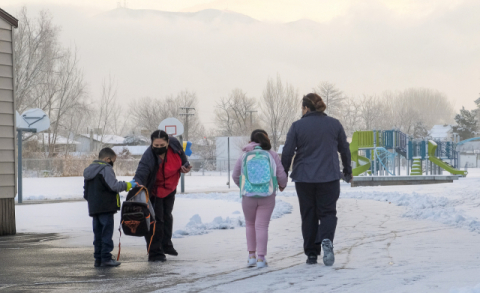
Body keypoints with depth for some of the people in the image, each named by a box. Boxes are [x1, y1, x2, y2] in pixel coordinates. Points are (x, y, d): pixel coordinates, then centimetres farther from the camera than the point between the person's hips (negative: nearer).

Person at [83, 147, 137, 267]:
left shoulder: (89, 171, 19)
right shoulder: (106, 169, -10)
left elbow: (86, 194, 23)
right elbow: (114, 185, -21)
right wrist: (128, 185, -12)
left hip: (94, 208, 8)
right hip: (106, 208, -8)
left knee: (98, 233, 12)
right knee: (107, 232, -5)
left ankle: (98, 259, 13)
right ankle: (106, 258, -7)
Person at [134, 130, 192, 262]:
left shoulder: (174, 144, -23)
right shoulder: (148, 157, -38)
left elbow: (181, 157, 1)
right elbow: (140, 175, -46)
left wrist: (185, 166, -15)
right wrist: (138, 185, -66)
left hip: (170, 189, 6)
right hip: (154, 191, -6)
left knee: (167, 216, 22)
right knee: (156, 220, -8)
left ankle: (166, 245, 42)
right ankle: (155, 252, 1)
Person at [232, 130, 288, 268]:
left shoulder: (244, 156, 4)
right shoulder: (272, 155, 1)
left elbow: (235, 176, 11)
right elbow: (281, 175, -1)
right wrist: (282, 185, 21)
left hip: (248, 196, 1)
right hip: (267, 196, -1)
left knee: (250, 224, 19)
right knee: (262, 226, 2)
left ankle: (251, 255, 17)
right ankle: (261, 258, -2)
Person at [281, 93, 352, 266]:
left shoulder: (297, 126, -3)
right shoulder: (334, 124, 4)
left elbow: (287, 152, -4)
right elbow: (344, 149, 13)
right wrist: (347, 169, 28)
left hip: (304, 179, 0)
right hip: (329, 178, 1)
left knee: (308, 215, 10)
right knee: (327, 212, 7)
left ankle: (311, 253, 10)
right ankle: (327, 240, -22)